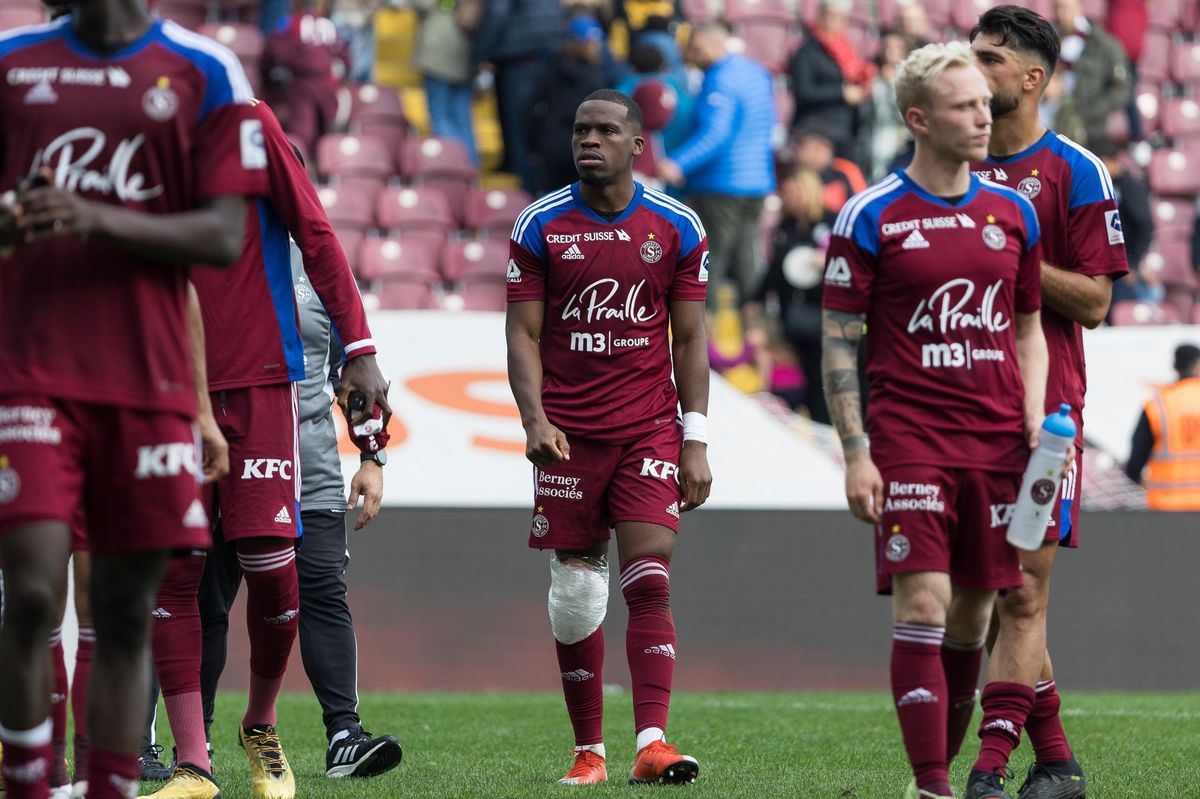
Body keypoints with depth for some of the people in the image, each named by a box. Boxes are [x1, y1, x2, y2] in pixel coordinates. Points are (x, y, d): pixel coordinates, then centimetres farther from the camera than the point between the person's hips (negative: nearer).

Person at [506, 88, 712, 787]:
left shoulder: (677, 228, 3)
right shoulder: (542, 226, 2)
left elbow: (689, 340, 6)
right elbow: (524, 334, 1)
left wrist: (696, 439, -1)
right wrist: (534, 419, -14)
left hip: (650, 428, 0)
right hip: (569, 434, 1)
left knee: (650, 584, -12)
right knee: (575, 598, 3)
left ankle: (653, 743, -18)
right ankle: (589, 749, 13)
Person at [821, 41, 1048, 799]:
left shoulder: (1013, 212, 10)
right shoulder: (870, 218, -3)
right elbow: (839, 342, -2)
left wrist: (1035, 414, 4)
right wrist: (855, 454, -9)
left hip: (997, 440, 4)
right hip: (910, 439, -4)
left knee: (974, 613, 6)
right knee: (923, 606, -12)